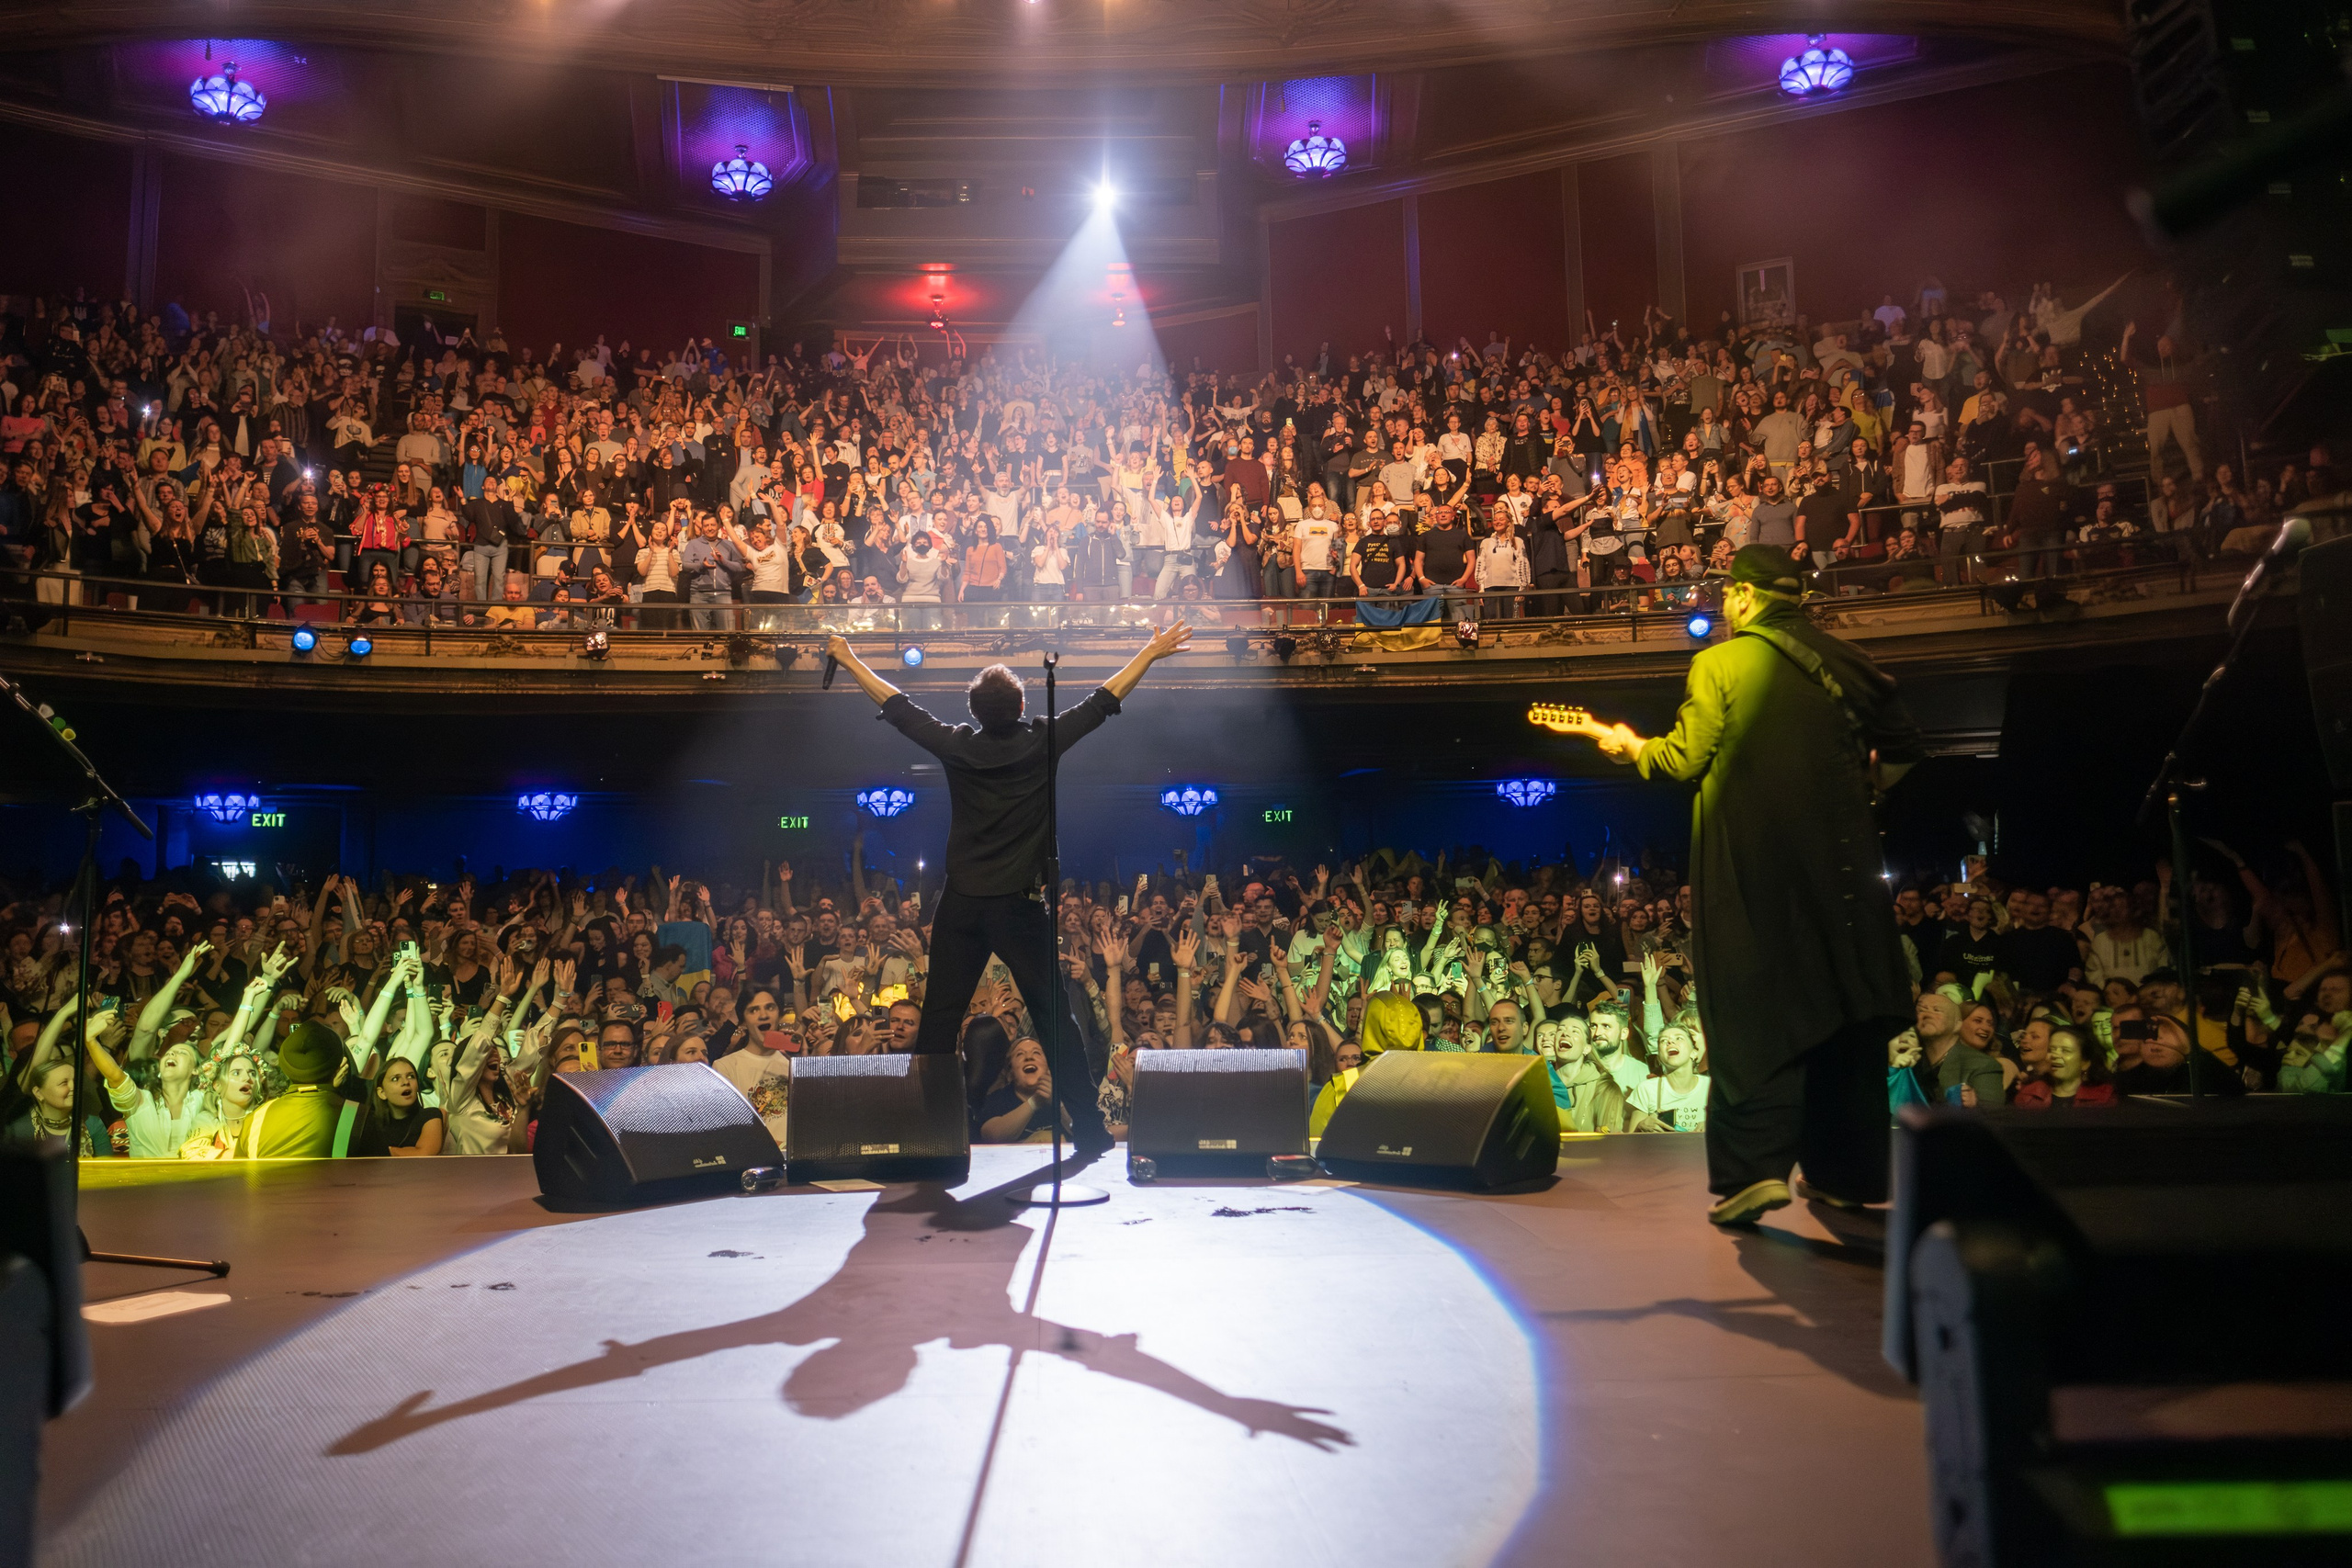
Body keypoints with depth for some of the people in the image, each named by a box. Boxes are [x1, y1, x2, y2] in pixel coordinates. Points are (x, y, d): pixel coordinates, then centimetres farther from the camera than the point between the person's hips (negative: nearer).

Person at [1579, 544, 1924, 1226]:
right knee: (1847, 1014, 11)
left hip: (1753, 865, -4)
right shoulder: (1843, 664, 8)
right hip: (1839, 861, 4)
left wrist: (1629, 745, 11)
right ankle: (1846, 1171, 19)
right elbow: (1903, 749, 10)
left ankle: (1756, 1167, -10)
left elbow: (1685, 760, -6)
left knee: (1753, 1016, -1)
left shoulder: (1720, 664, -5)